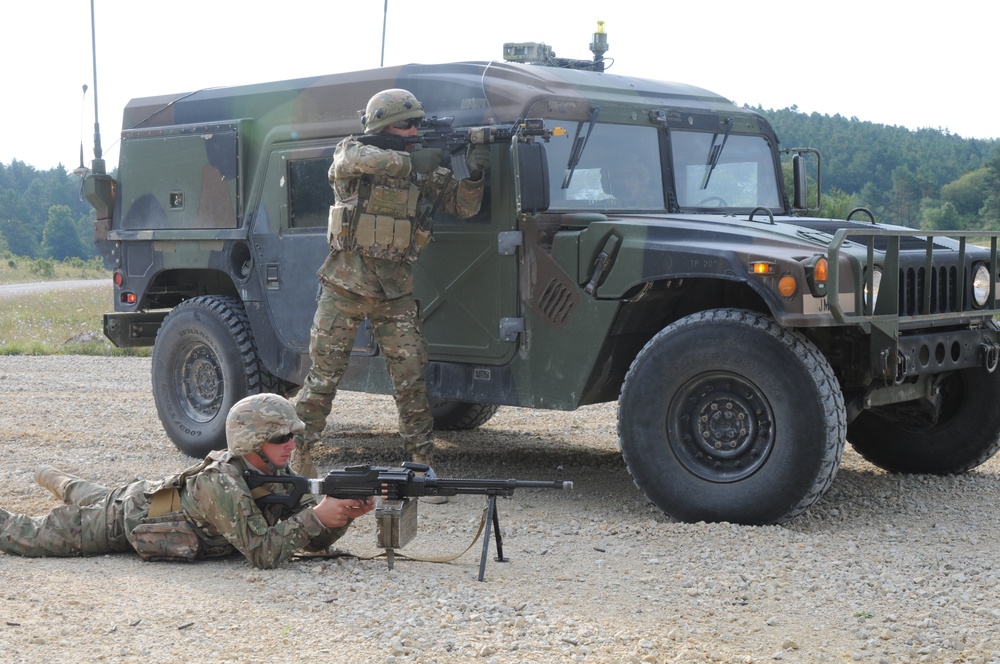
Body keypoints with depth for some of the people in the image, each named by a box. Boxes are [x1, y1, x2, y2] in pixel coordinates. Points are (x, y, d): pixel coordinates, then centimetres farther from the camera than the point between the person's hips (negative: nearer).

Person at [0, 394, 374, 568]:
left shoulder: (277, 475, -16)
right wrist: (317, 515, -48)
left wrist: (345, 514, -32)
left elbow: (314, 541, -13)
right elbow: (263, 553, -44)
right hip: (126, 518, -7)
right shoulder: (222, 486, -41)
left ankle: (55, 480, 64)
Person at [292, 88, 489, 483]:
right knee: (324, 375, 2)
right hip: (345, 286, -3)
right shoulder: (353, 151, -2)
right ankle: (298, 455, 14)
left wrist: (475, 176, -13)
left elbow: (463, 206, 7)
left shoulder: (424, 171, 7)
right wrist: (410, 161, -24)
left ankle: (422, 462, 9)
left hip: (395, 291, 3)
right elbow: (354, 160, -26)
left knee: (411, 379, 0)